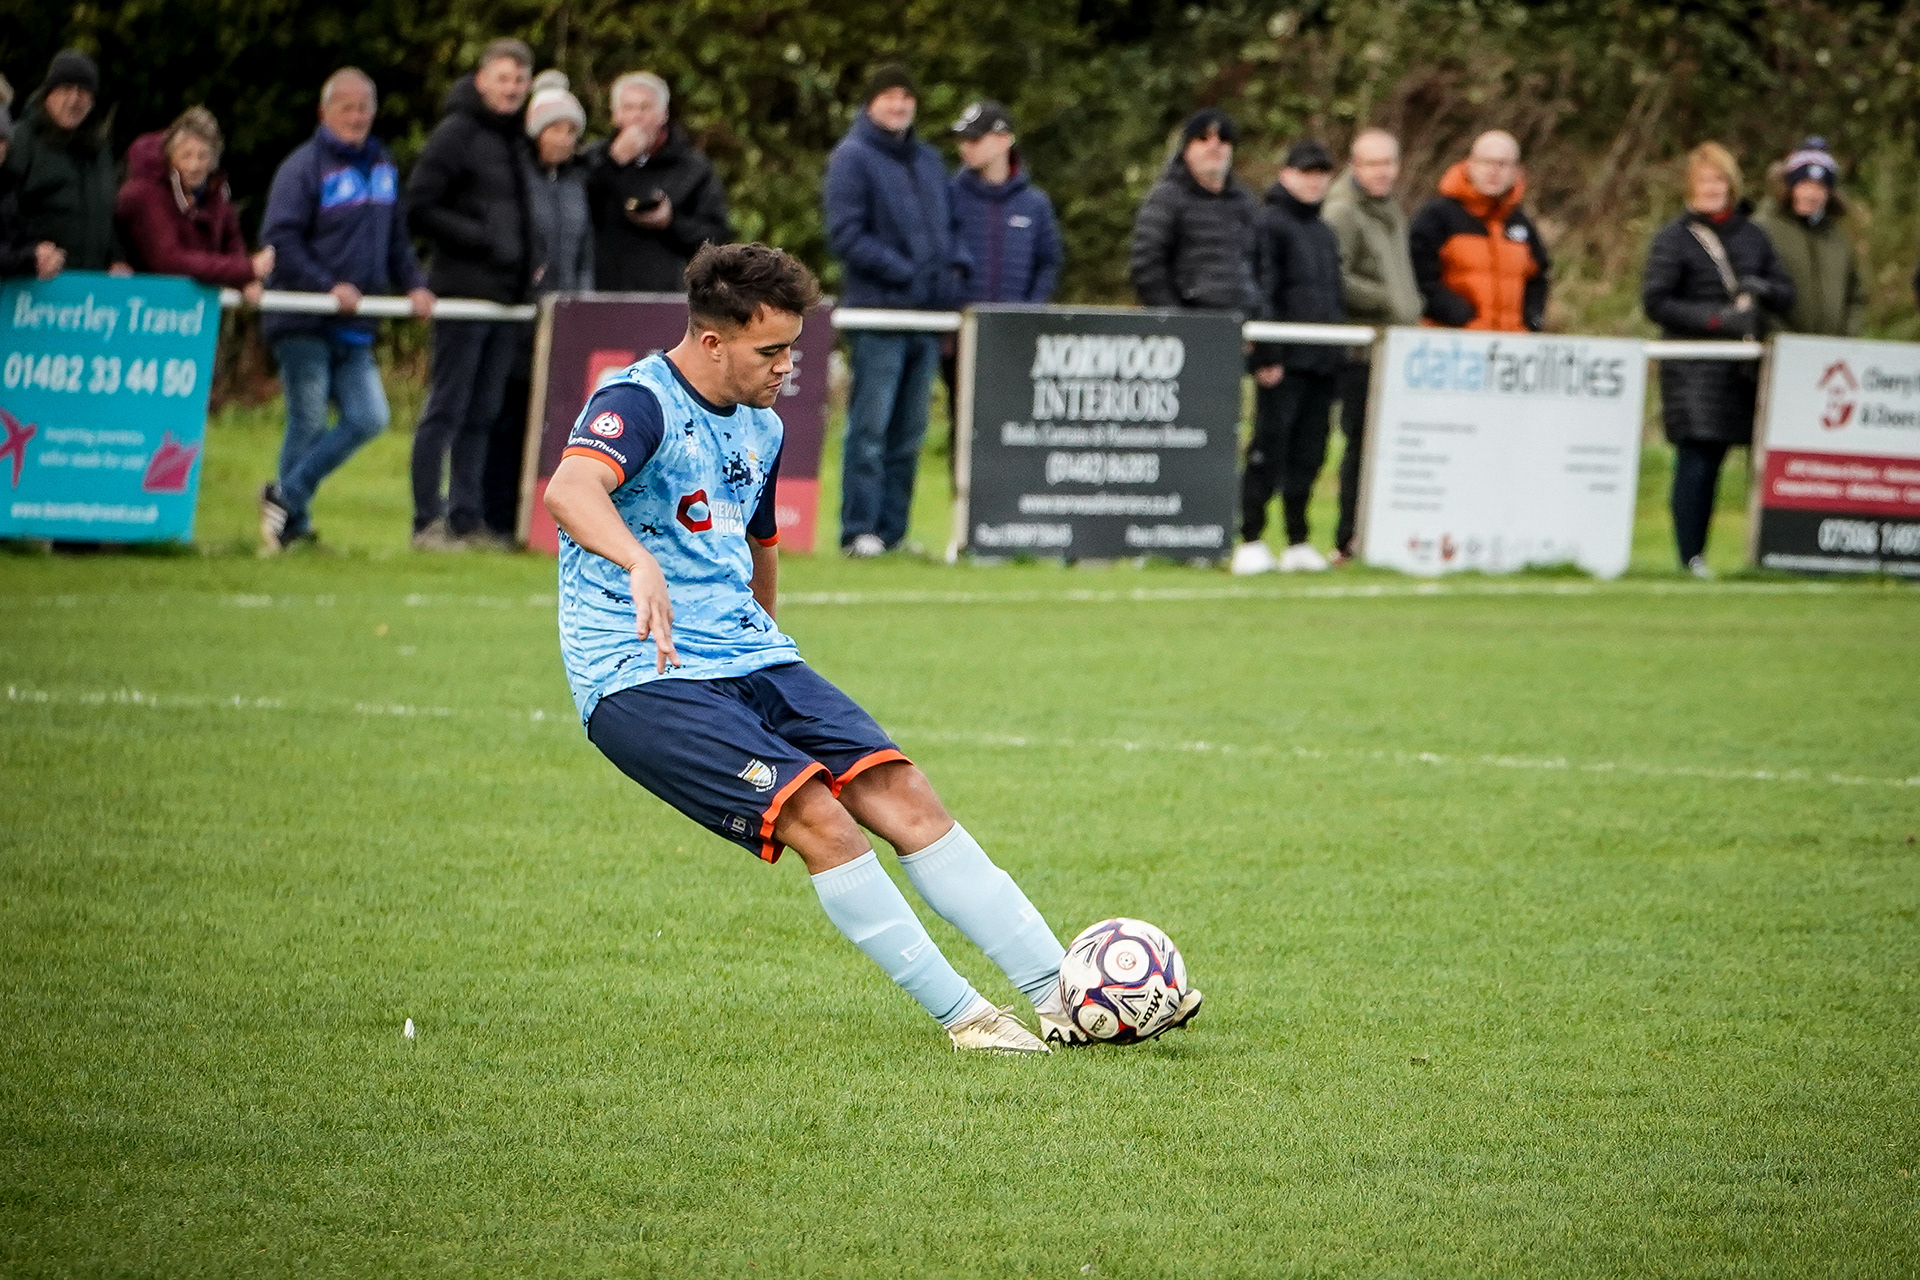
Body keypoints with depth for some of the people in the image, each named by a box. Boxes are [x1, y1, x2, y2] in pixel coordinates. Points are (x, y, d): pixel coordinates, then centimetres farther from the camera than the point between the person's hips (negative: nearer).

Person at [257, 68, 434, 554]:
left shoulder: (382, 167, 16)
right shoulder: (303, 167, -7)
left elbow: (397, 239, 23)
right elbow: (281, 240, -14)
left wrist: (414, 284, 5)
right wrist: (329, 287, -21)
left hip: (355, 327, 7)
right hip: (304, 325, -7)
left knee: (368, 418, -2)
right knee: (308, 421, -4)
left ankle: (286, 495, 8)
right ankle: (293, 524, 6)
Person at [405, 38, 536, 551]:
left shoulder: (515, 140, 17)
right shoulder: (455, 134, -8)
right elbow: (420, 211, -12)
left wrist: (526, 274, 11)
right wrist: (482, 240, -17)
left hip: (505, 296, 8)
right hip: (463, 292, -8)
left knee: (483, 414, 10)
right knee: (447, 410, -5)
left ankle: (467, 518, 14)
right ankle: (428, 522, -2)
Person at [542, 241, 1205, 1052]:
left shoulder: (759, 429, 14)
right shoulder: (640, 404, -14)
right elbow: (568, 491, -36)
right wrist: (640, 565, -54)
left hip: (748, 660, 8)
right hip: (640, 681, -8)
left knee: (901, 795, -8)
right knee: (817, 816, -23)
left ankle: (1062, 999, -10)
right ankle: (962, 1017, -17)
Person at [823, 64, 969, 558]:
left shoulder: (929, 160, 18)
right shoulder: (852, 157, -3)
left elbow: (952, 222, 23)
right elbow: (846, 235, -11)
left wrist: (957, 266, 1)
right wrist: (907, 274, -16)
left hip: (929, 314, 7)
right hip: (878, 311, -7)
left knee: (909, 433, 8)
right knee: (870, 427, -8)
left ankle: (893, 530, 13)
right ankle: (860, 531, -7)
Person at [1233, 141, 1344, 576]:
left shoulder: (1325, 232, 20)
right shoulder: (1270, 223, -3)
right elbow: (1262, 292, -9)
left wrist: (1337, 352, 16)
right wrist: (1267, 354, -15)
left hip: (1323, 361, 7)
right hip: (1285, 361, -7)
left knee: (1309, 454, 7)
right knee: (1269, 447, -7)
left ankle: (1298, 541, 12)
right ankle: (1250, 539, -4)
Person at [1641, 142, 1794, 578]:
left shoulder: (1752, 236, 16)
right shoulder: (1674, 238, 2)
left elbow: (1786, 294, 18)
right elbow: (1655, 302, -5)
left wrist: (1762, 289, -6)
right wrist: (1718, 318, -14)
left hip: (1746, 371, 4)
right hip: (1693, 370, -4)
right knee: (1698, 460, -11)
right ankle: (1691, 556, -7)